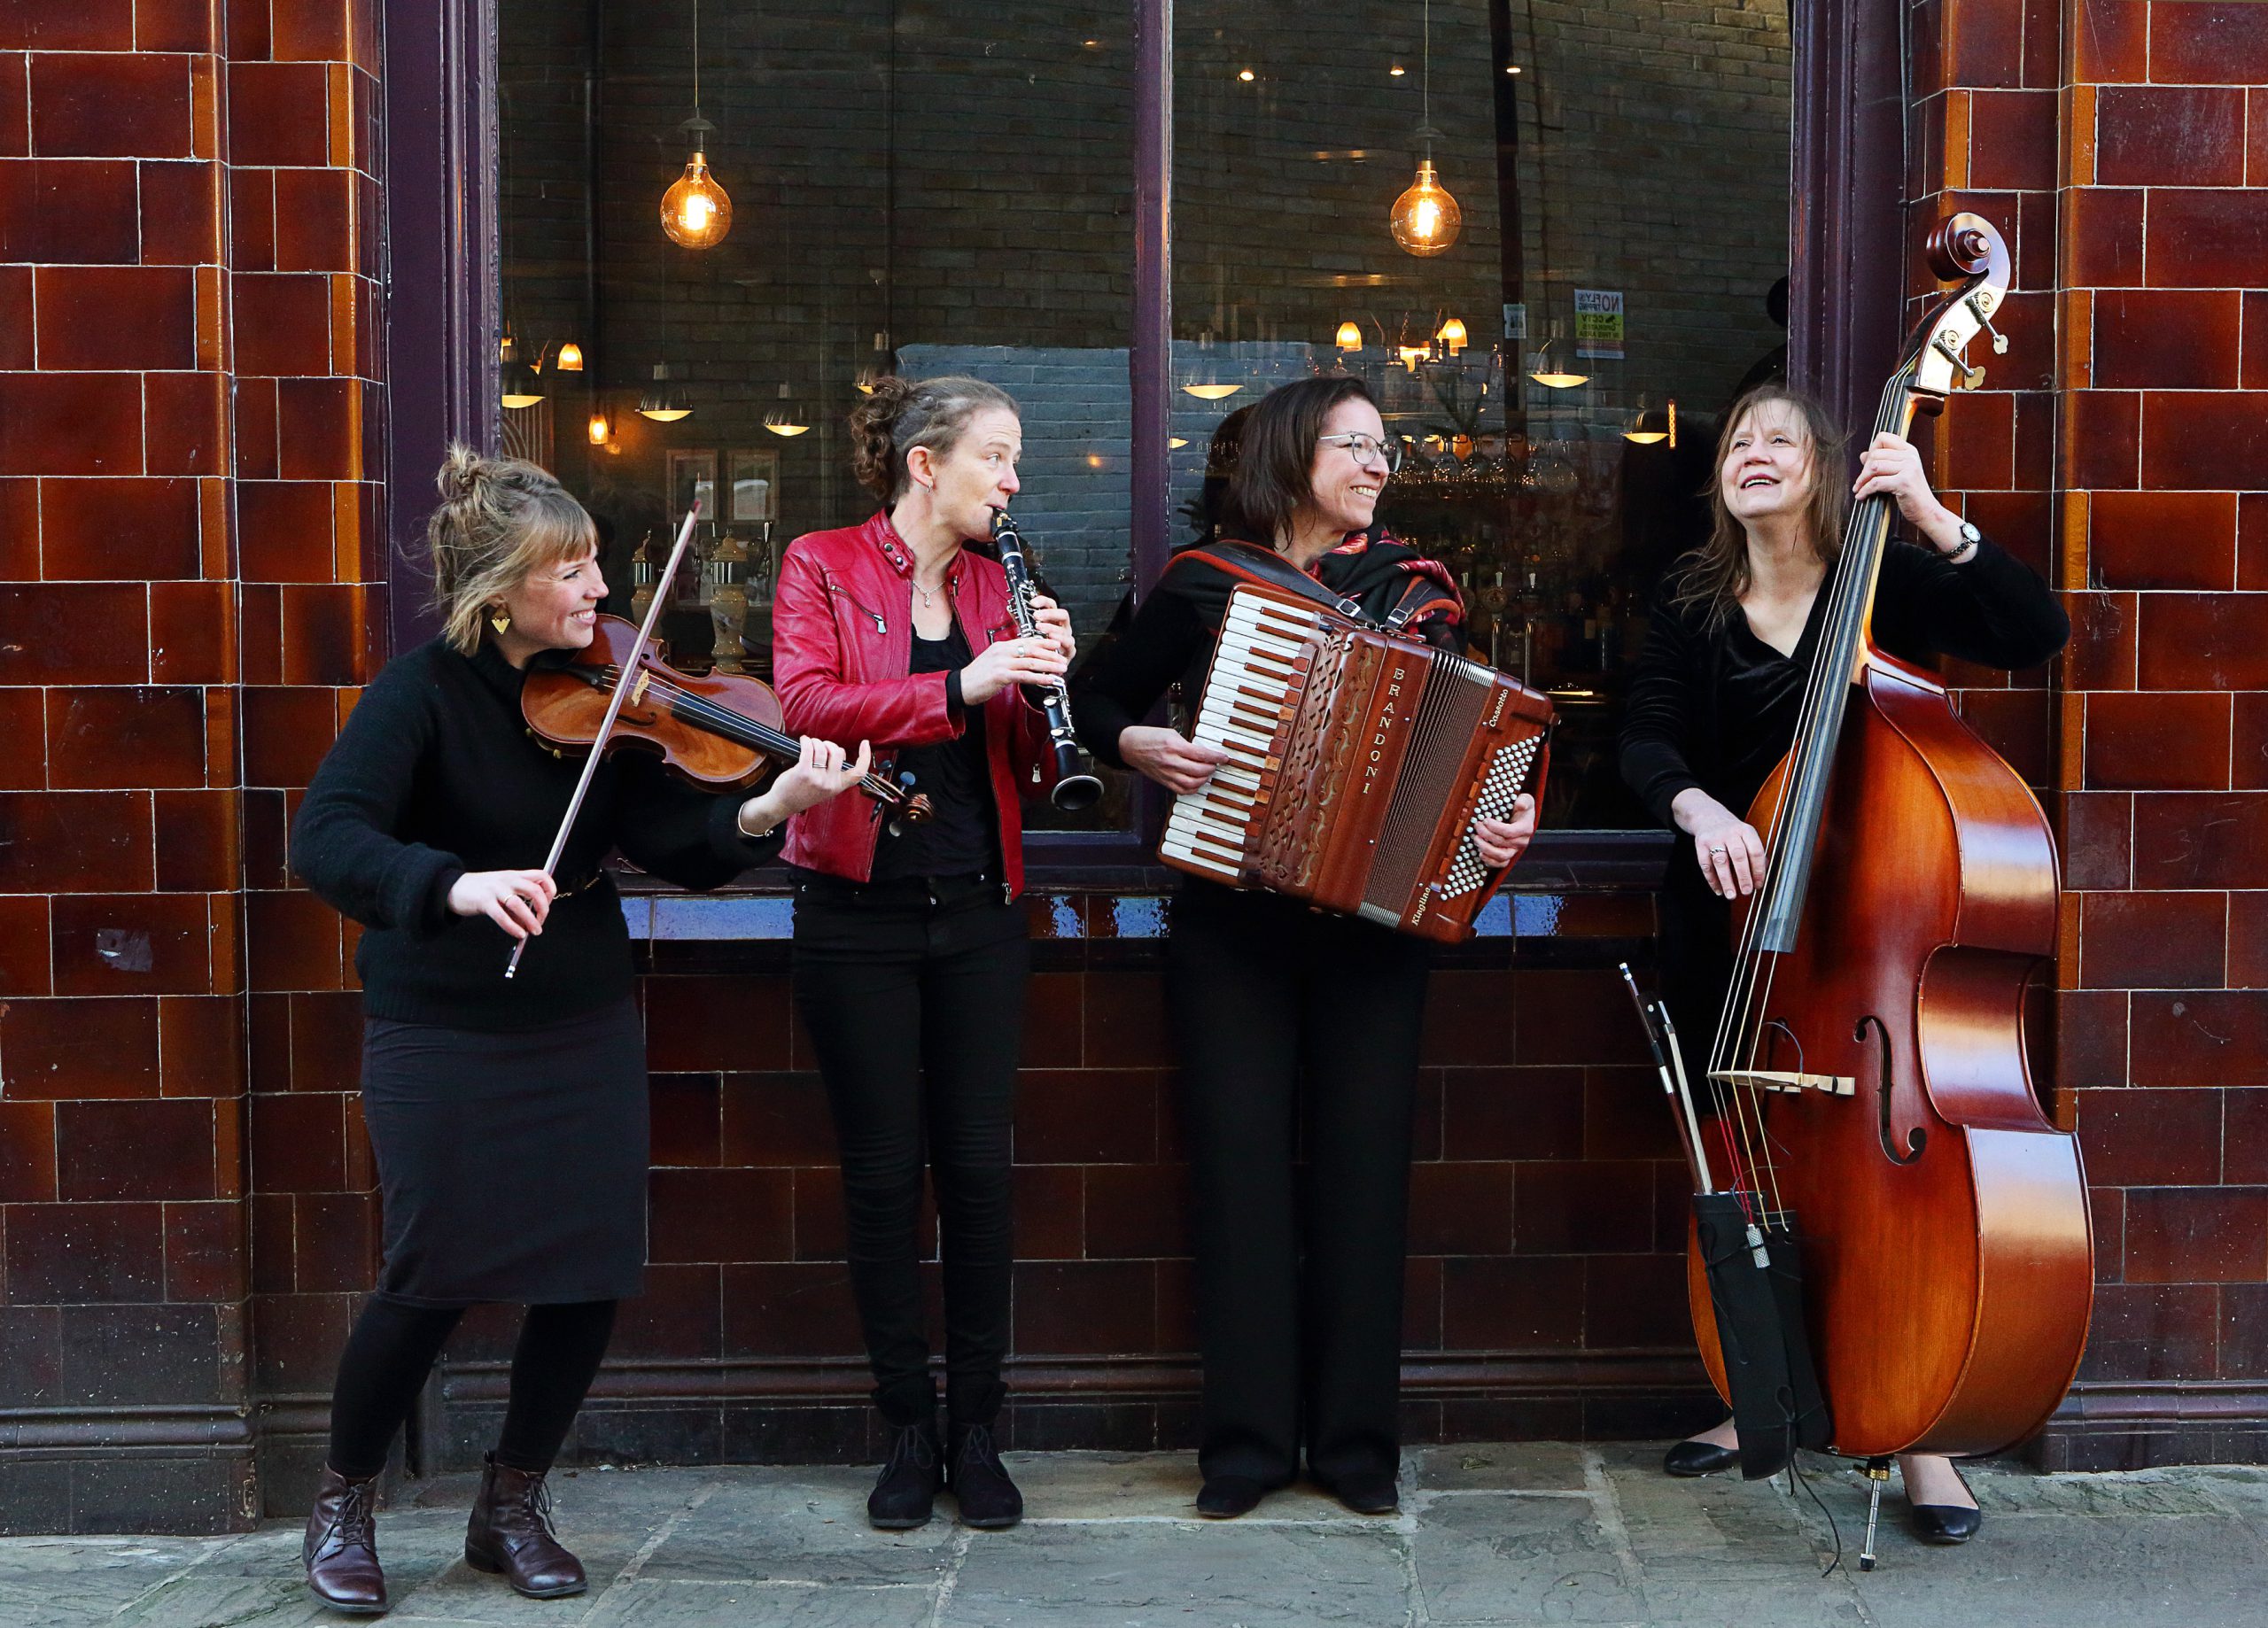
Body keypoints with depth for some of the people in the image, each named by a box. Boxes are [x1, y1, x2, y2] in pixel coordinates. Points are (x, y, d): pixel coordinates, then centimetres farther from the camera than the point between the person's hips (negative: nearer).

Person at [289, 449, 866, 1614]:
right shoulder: (426, 693, -12)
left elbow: (677, 846, -9)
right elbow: (327, 840, -25)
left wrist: (767, 812, -29)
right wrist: (455, 884, -42)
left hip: (583, 1027, 4)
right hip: (441, 1035, -4)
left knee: (593, 1274, 1)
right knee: (433, 1277, -4)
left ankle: (511, 1506, 23)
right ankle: (343, 1504, 23)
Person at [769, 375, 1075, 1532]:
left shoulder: (995, 587, 12)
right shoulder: (822, 568, 0)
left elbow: (1030, 778, 10)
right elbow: (803, 702, -19)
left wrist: (1047, 684, -9)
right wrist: (960, 686, -26)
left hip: (977, 914, 4)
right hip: (857, 915, -3)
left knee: (979, 1169, 2)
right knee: (883, 1174, 2)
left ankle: (975, 1432, 14)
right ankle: (907, 1435, 14)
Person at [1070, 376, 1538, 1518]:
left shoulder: (1413, 587, 7)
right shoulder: (1203, 585, 4)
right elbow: (1097, 699, 11)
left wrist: (1501, 823, -13)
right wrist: (1136, 745, -9)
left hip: (1374, 916, 1)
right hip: (1231, 920, -1)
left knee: (1362, 1161, 1)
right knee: (1241, 1158, -1)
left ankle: (1356, 1438, 11)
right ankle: (1248, 1437, 8)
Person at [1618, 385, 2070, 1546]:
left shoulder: (1886, 583, -3)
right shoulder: (1693, 602, 6)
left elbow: (2035, 634, -14)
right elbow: (1649, 737, -5)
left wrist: (1936, 521, -24)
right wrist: (1696, 804, -27)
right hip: (1729, 909, 3)